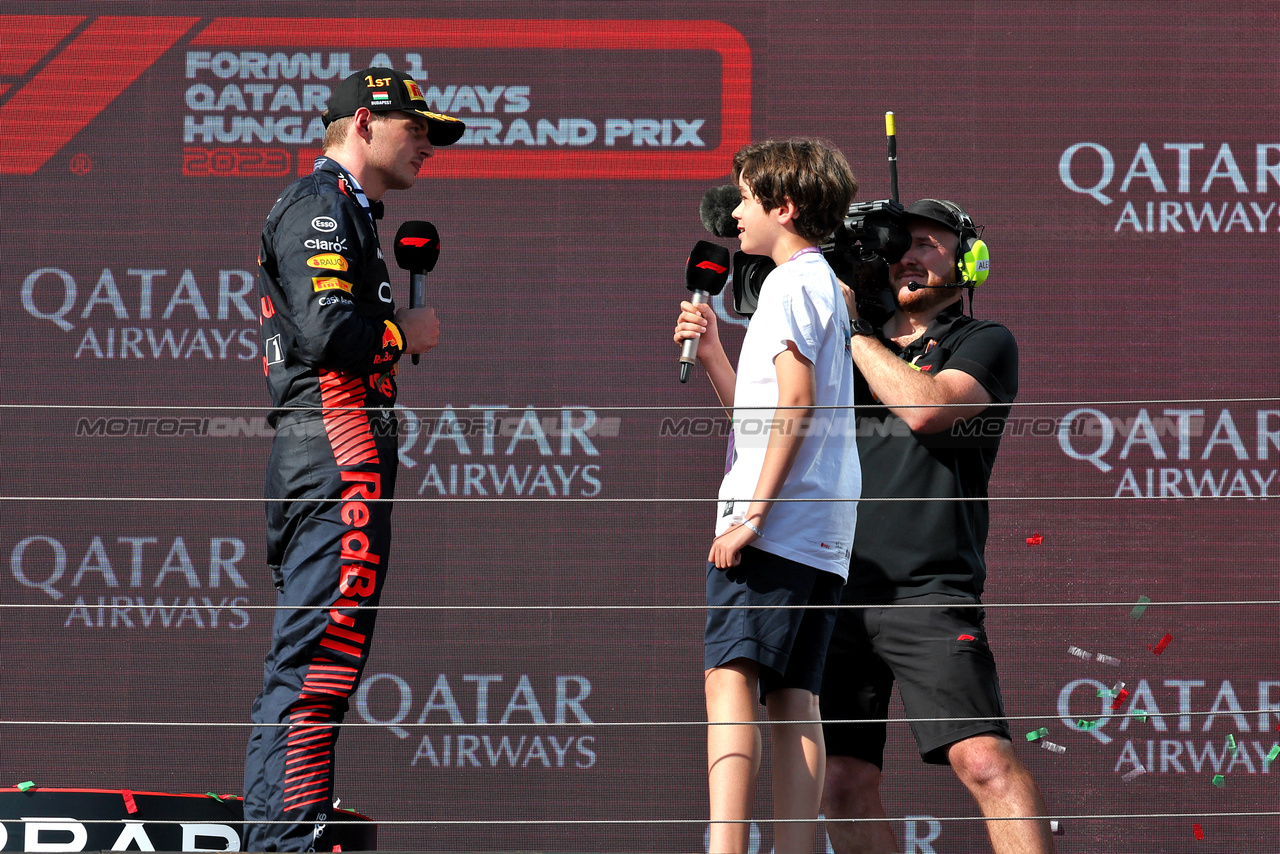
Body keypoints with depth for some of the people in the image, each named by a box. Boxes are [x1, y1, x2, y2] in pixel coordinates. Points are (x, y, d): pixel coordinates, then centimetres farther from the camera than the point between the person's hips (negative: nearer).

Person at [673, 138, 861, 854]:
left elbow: (796, 400, -16)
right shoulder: (825, 287, 26)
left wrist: (752, 512, -19)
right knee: (793, 700, 4)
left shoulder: (792, 283, -4)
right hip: (821, 534, 10)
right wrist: (713, 353, 20)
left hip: (775, 524, -10)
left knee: (730, 678, -17)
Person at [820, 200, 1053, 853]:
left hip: (927, 591, -6)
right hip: (838, 591, 6)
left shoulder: (983, 344, 7)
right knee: (843, 781, 0)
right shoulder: (861, 354, 24)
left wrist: (852, 326, -2)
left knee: (983, 759, -20)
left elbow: (924, 405, -12)